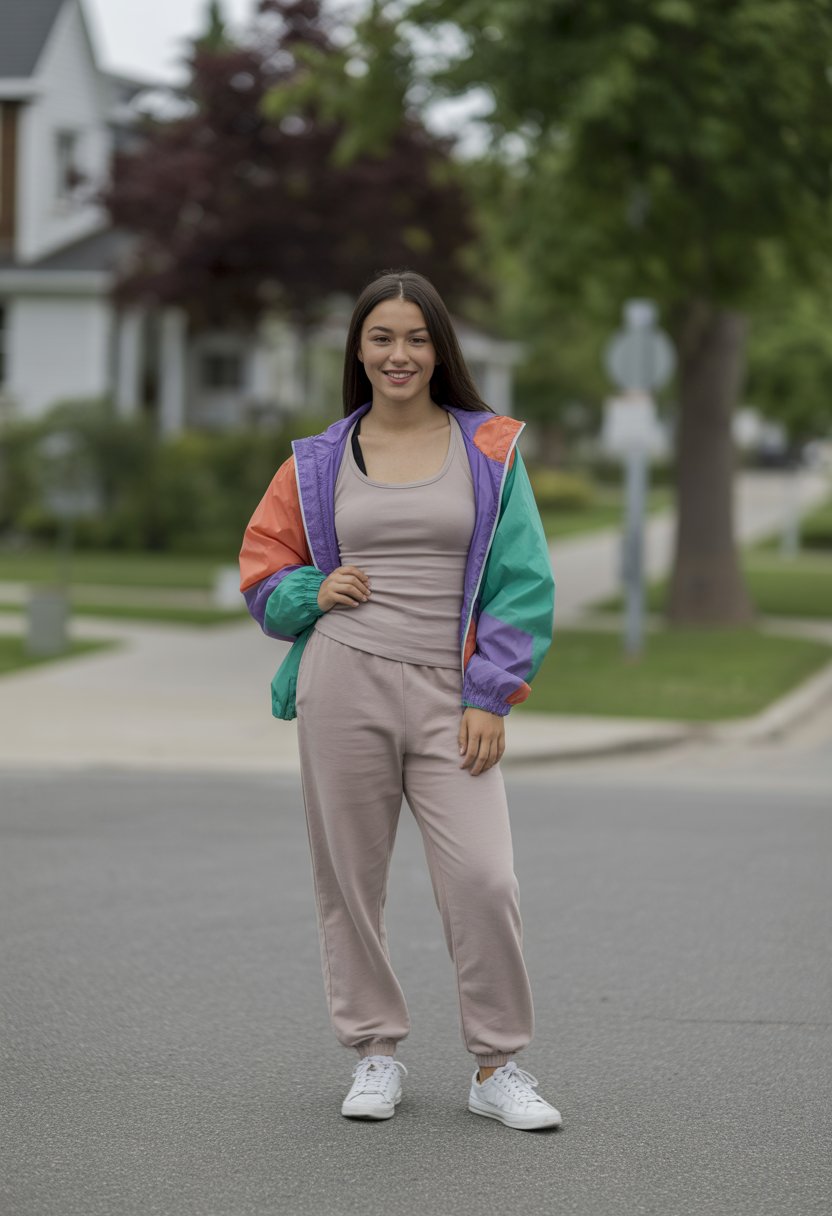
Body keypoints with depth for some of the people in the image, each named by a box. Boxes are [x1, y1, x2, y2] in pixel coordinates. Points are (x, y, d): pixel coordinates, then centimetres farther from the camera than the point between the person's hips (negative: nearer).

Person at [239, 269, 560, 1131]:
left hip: (450, 695, -1)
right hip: (343, 680, 1)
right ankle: (375, 1053, 20)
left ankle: (497, 1066, 4)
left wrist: (491, 698, -4)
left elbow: (523, 582, 4)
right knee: (349, 876, 4)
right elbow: (263, 574, 17)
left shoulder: (489, 450, 7)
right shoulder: (319, 462, 10)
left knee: (484, 880, -10)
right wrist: (312, 592, -5)